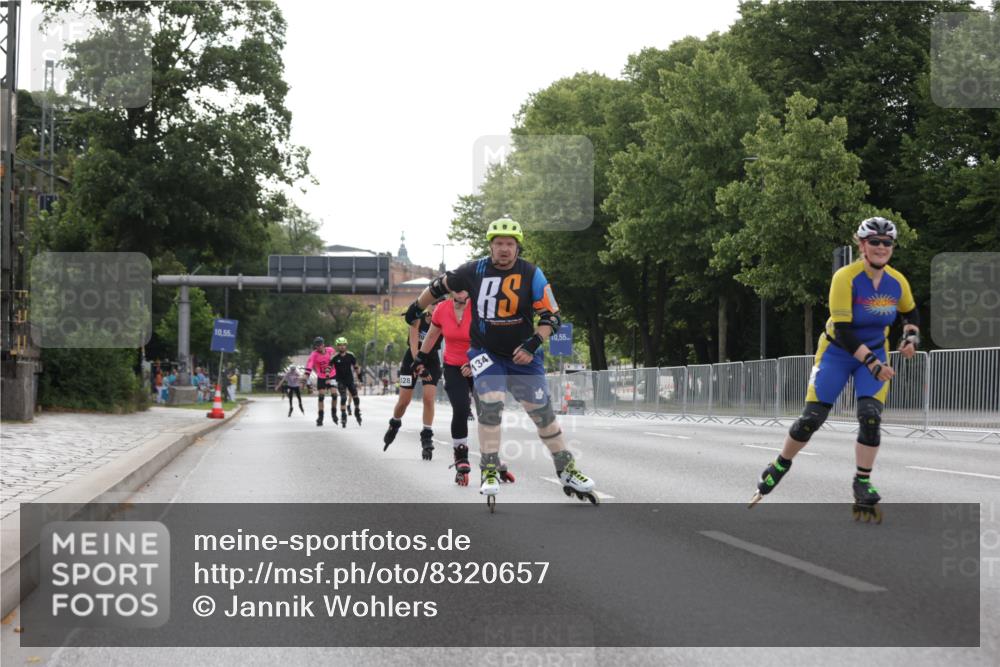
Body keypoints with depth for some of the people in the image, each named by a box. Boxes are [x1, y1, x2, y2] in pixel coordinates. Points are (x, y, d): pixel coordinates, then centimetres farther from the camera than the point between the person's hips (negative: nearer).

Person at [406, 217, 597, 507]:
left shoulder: (531, 274, -11)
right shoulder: (475, 271, -8)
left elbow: (551, 316, -11)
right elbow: (440, 285, 8)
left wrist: (533, 344, -25)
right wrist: (416, 308, 20)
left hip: (522, 355, 1)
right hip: (485, 353, -1)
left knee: (543, 411, 3)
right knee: (491, 403, -20)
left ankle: (567, 472, 15)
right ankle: (489, 471, -9)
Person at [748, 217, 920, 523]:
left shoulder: (897, 282, -9)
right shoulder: (845, 278, -24)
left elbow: (911, 313, 13)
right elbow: (842, 330, -26)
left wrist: (911, 338, -7)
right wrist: (872, 364, -30)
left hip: (876, 352, 3)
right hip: (837, 351, -3)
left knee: (870, 417, -16)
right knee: (811, 418, -7)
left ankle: (862, 485, -2)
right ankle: (780, 465, 19)